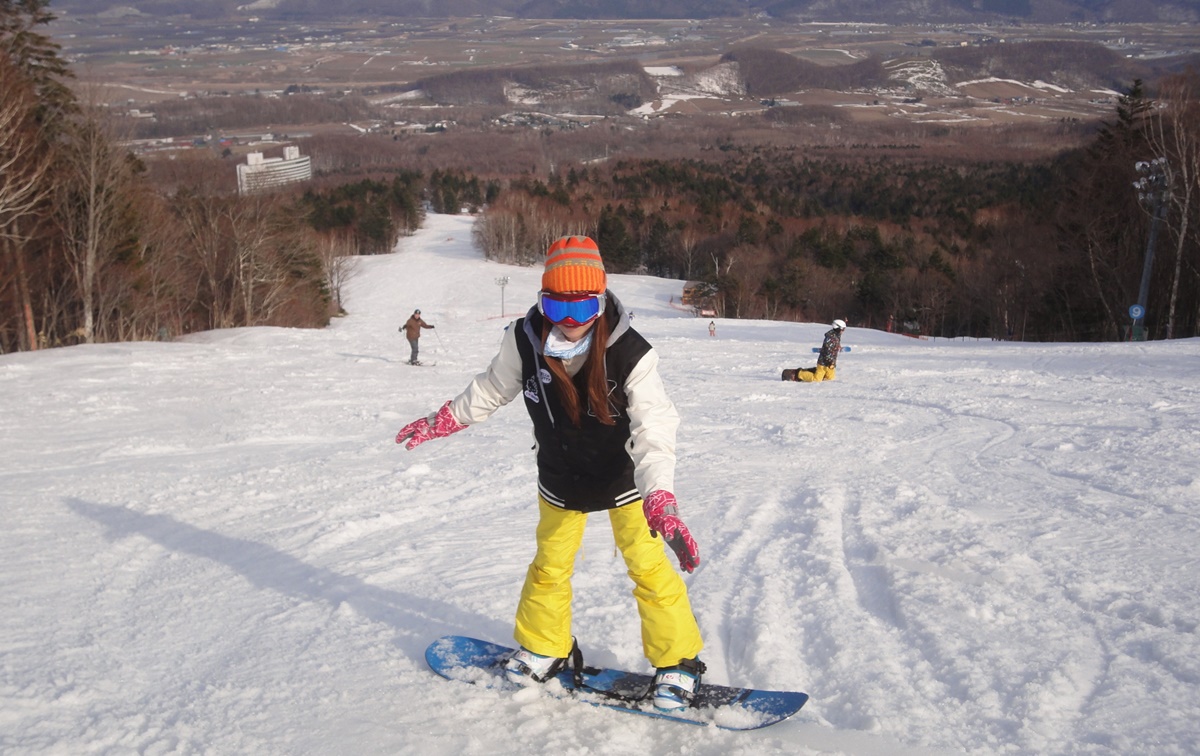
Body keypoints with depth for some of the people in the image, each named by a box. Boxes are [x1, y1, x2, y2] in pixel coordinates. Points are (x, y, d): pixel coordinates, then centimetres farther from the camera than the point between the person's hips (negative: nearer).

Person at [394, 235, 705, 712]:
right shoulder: (525, 341, -23)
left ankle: (677, 662, 20)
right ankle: (544, 648, 41)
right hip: (560, 480, 3)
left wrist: (659, 499, -51)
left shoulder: (630, 354, -32)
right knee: (550, 566, 19)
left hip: (623, 479, -3)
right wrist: (442, 421, 6)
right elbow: (493, 389, -2)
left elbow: (653, 428, -38)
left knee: (649, 568, 0)